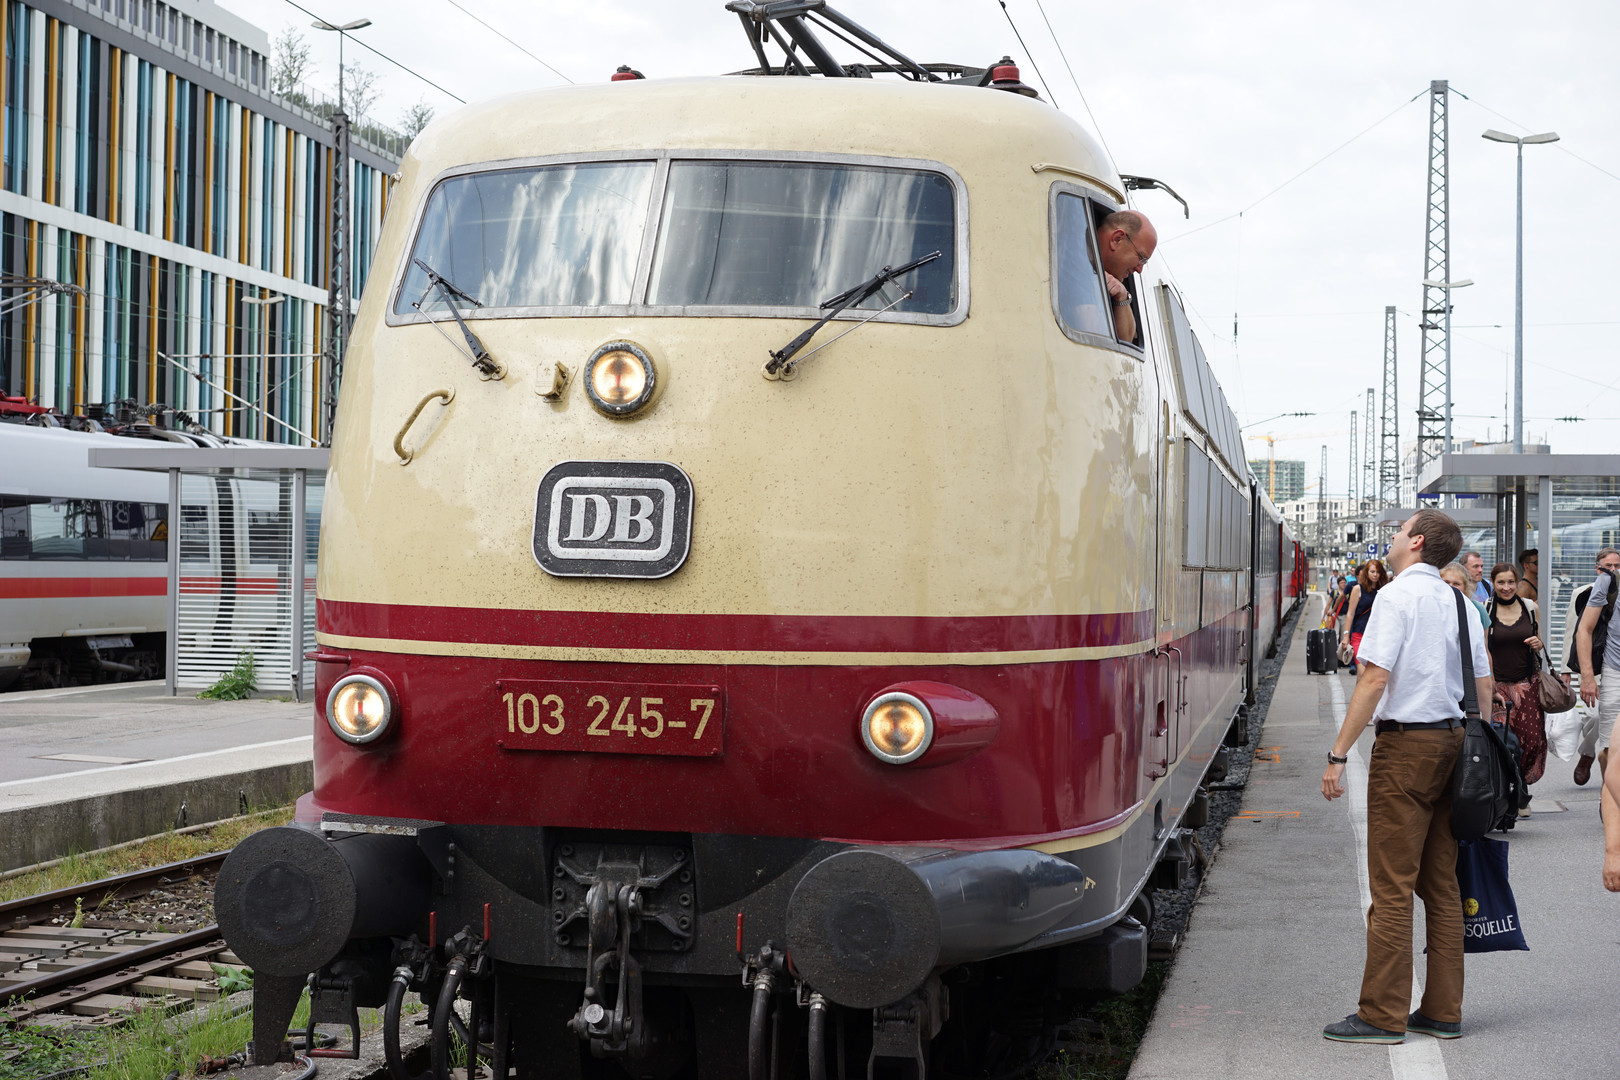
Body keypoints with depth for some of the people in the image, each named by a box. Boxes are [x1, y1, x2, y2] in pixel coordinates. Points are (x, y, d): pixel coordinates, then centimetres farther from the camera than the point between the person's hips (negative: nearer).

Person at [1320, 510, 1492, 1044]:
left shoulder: (1397, 595, -11)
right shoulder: (1458, 603, 12)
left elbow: (1374, 678, -18)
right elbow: (1483, 685, 13)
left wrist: (1338, 755, -17)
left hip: (1406, 744, -8)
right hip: (1453, 740, 8)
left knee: (1392, 887, -4)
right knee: (1441, 884, 12)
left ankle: (1383, 1016, -1)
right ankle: (1442, 1011, 16)